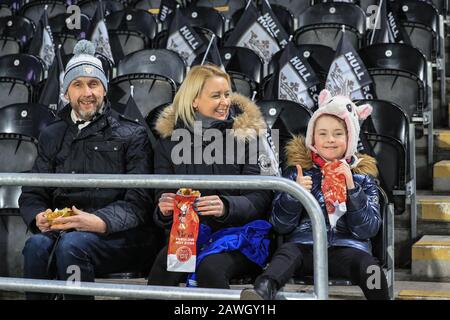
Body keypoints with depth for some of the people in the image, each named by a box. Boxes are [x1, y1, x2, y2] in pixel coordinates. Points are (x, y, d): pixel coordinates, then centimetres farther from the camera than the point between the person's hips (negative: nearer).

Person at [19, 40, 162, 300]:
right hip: (62, 228, 3)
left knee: (72, 244, -34)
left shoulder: (132, 135, 8)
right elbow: (32, 195, 17)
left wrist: (99, 222, -22)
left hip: (119, 236, -3)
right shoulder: (52, 136, 20)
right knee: (37, 244, -31)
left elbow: (139, 202, -3)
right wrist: (39, 217, -8)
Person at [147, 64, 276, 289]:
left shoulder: (246, 133, 0)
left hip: (239, 232, -2)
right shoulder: (169, 139, 8)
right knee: (165, 264, -30)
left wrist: (226, 207, -26)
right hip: (189, 232, 2)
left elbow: (259, 199, -5)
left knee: (210, 267, -34)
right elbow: (163, 195, 6)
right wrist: (164, 210, -18)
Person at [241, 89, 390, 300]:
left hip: (347, 247, 1)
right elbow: (280, 225, 9)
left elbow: (369, 229, 4)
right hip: (304, 245, 0)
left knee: (369, 266, -33)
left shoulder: (362, 175, 15)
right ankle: (263, 291, -59)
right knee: (287, 252, -34)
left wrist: (351, 188, -7)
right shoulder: (298, 170, 14)